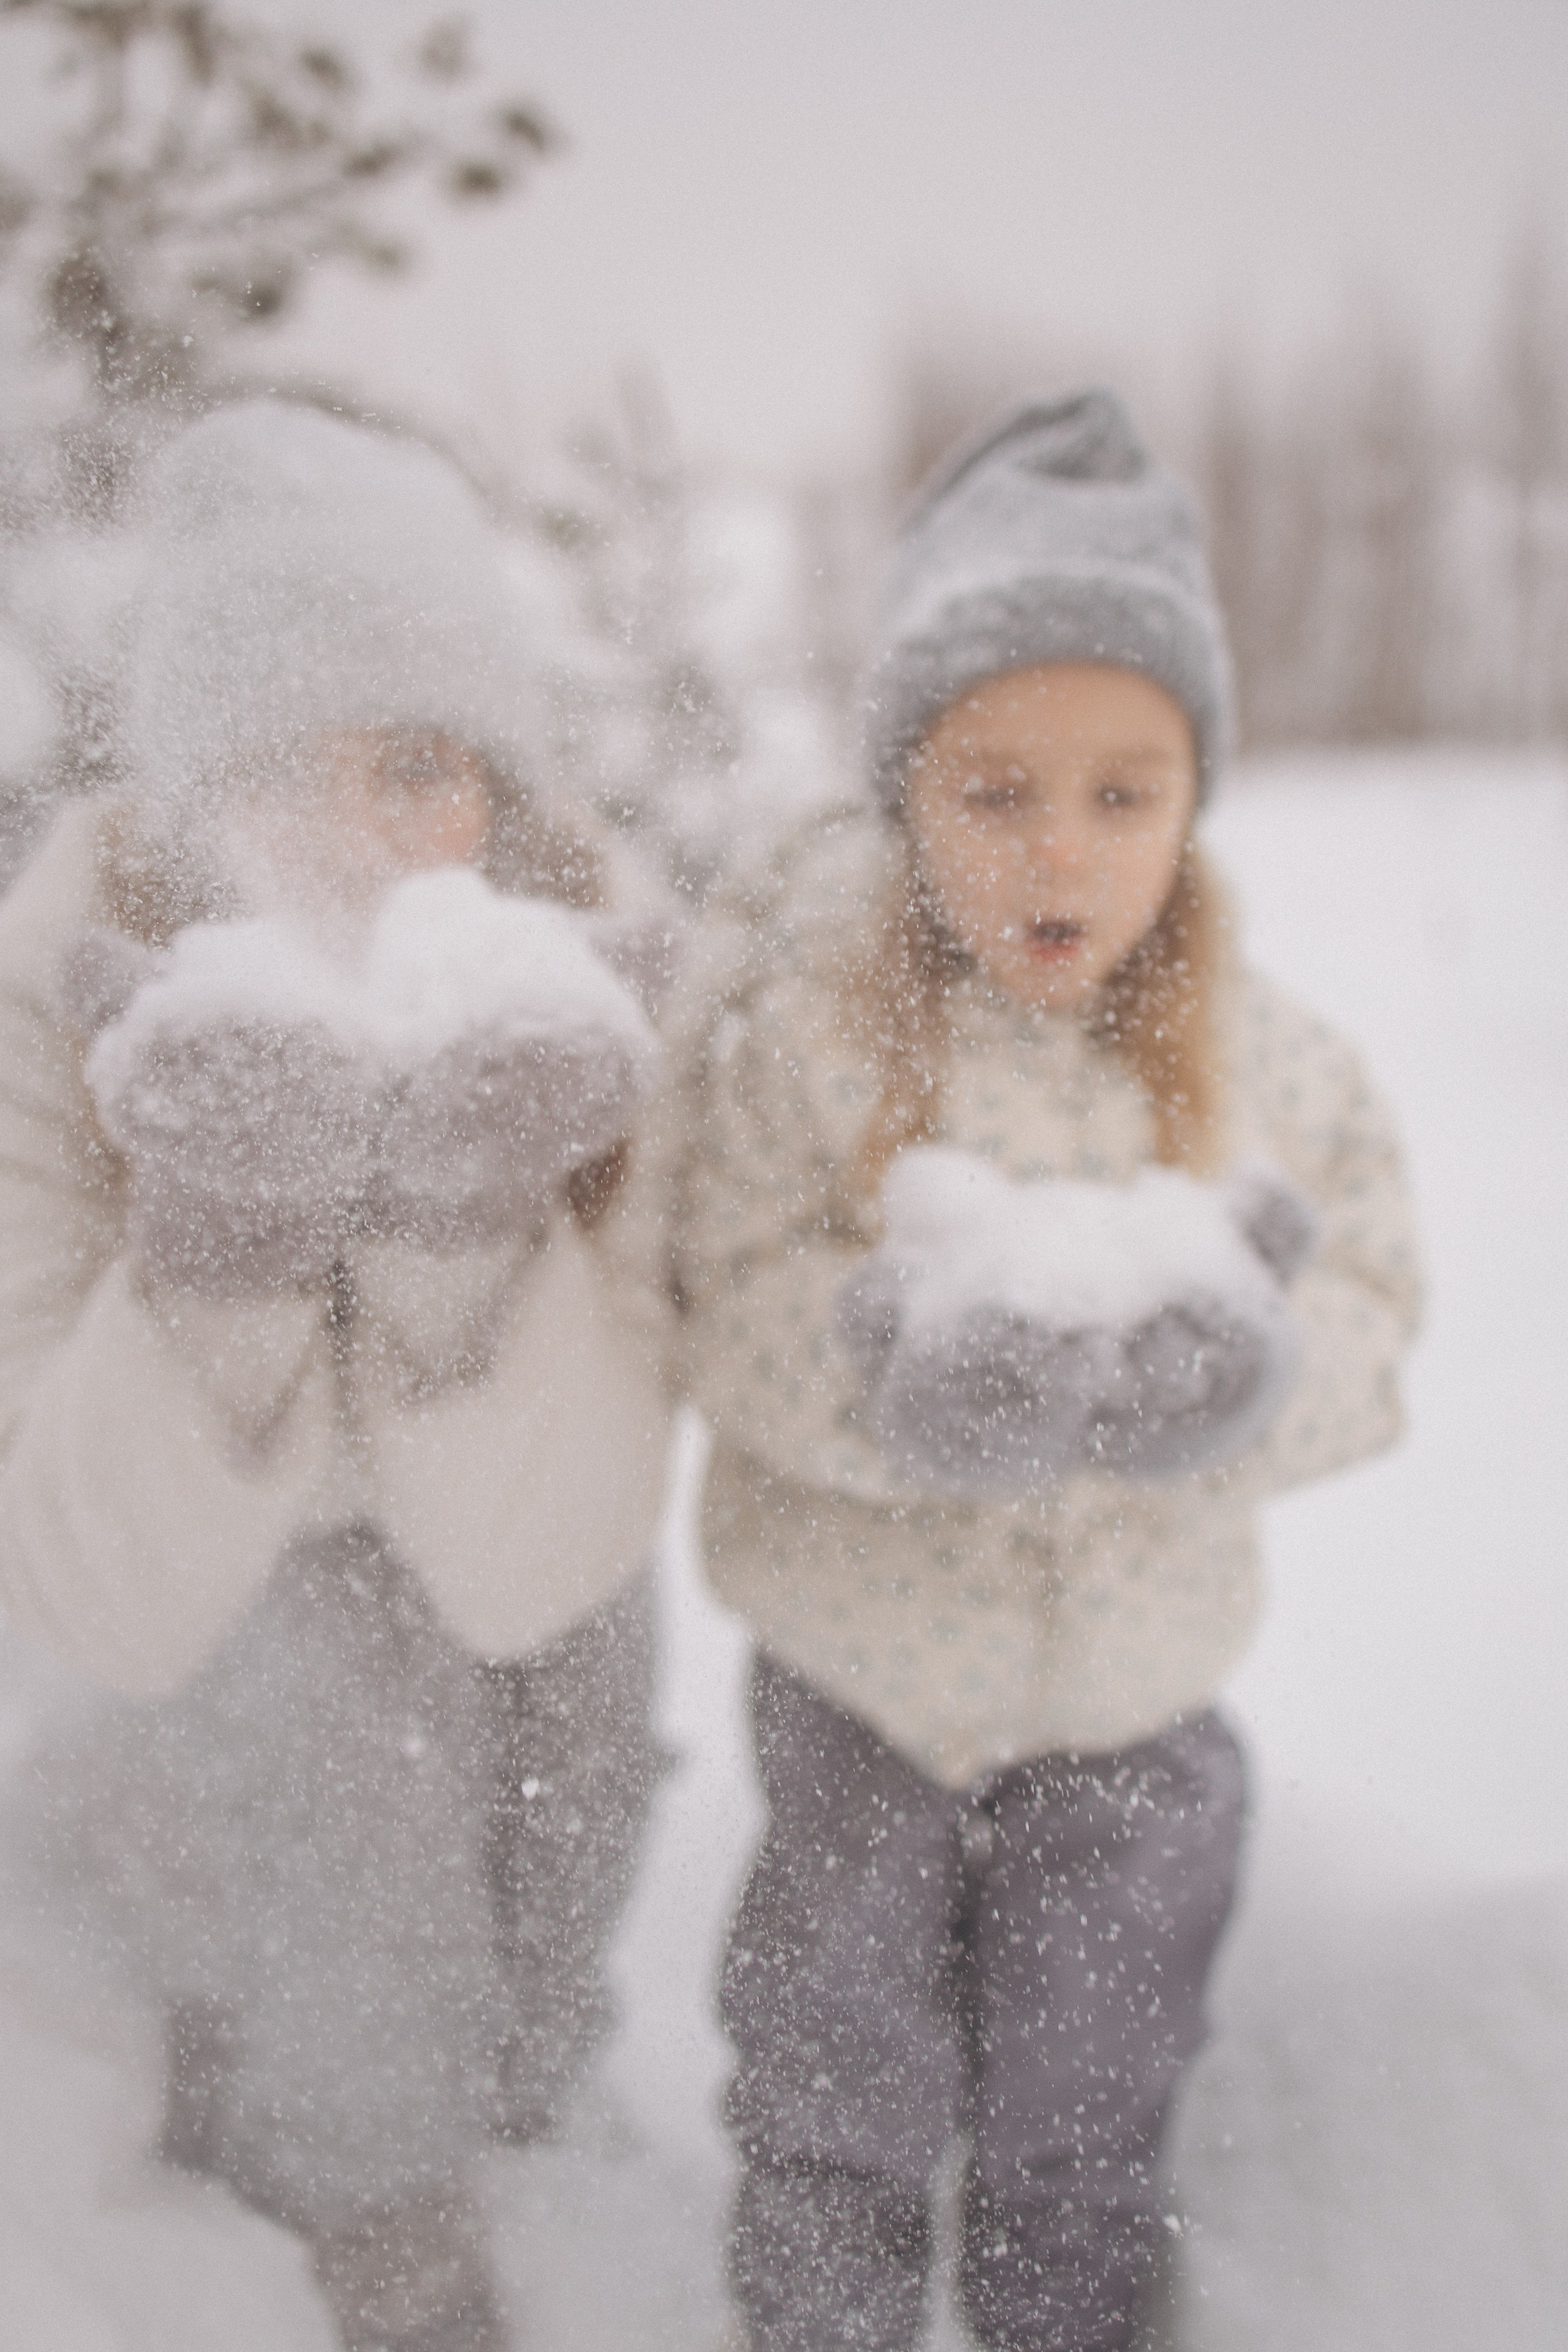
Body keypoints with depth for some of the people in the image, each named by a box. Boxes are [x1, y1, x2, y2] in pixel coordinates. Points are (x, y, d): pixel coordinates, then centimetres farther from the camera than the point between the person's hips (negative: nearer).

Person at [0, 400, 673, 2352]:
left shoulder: (575, 983, -27)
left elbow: (530, 1572, -31)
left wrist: (469, 1228, -46)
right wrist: (216, 1244, -46)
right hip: (259, 1603, -1)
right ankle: (363, 2184, 27)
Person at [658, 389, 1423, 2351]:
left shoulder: (1261, 1063, -8)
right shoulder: (795, 1029, -16)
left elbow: (1363, 1331, -9)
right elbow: (746, 1328, -19)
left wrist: (1220, 1351, -31)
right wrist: (927, 1345, -38)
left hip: (1136, 1694, 2)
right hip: (858, 1683, -2)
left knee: (1087, 2111, 23)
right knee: (835, 2093, 19)